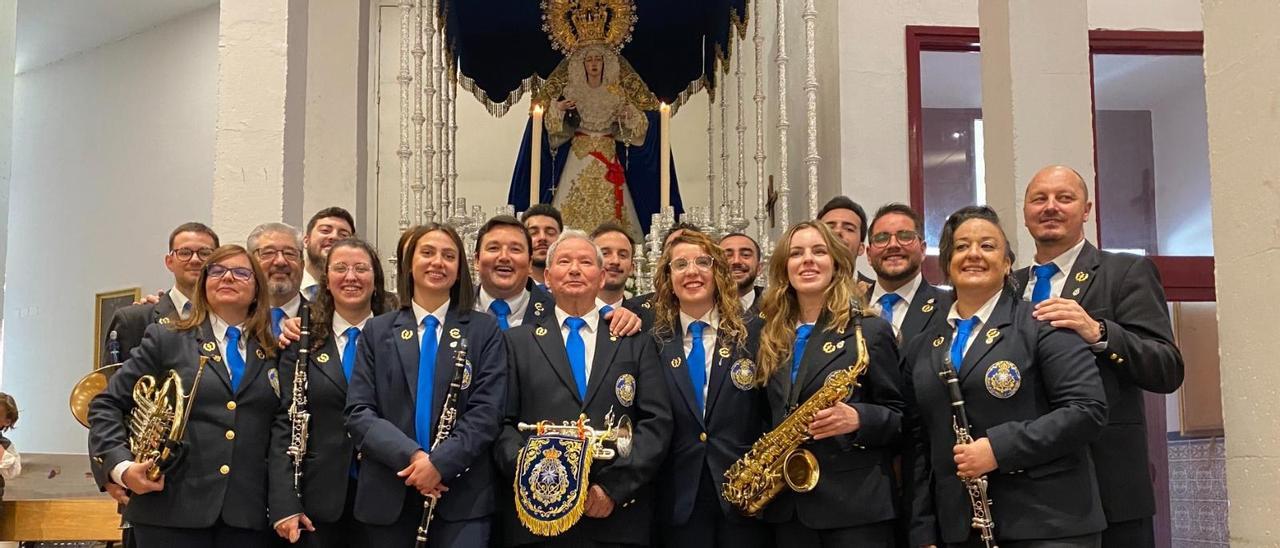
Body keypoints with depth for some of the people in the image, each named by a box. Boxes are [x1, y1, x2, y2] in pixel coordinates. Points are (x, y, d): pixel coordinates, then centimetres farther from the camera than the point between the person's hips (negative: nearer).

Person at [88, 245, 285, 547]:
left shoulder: (274, 354, 11)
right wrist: (121, 466, -9)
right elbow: (106, 404, 6)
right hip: (172, 509, -2)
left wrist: (287, 502, 1)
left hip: (250, 515, 2)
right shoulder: (165, 340, 6)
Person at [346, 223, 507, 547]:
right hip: (387, 496, 1)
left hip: (462, 497, -1)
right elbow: (358, 413, 1)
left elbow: (487, 412, -3)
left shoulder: (485, 331, 6)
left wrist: (440, 463, -17)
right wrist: (410, 456, -15)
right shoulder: (377, 331, 9)